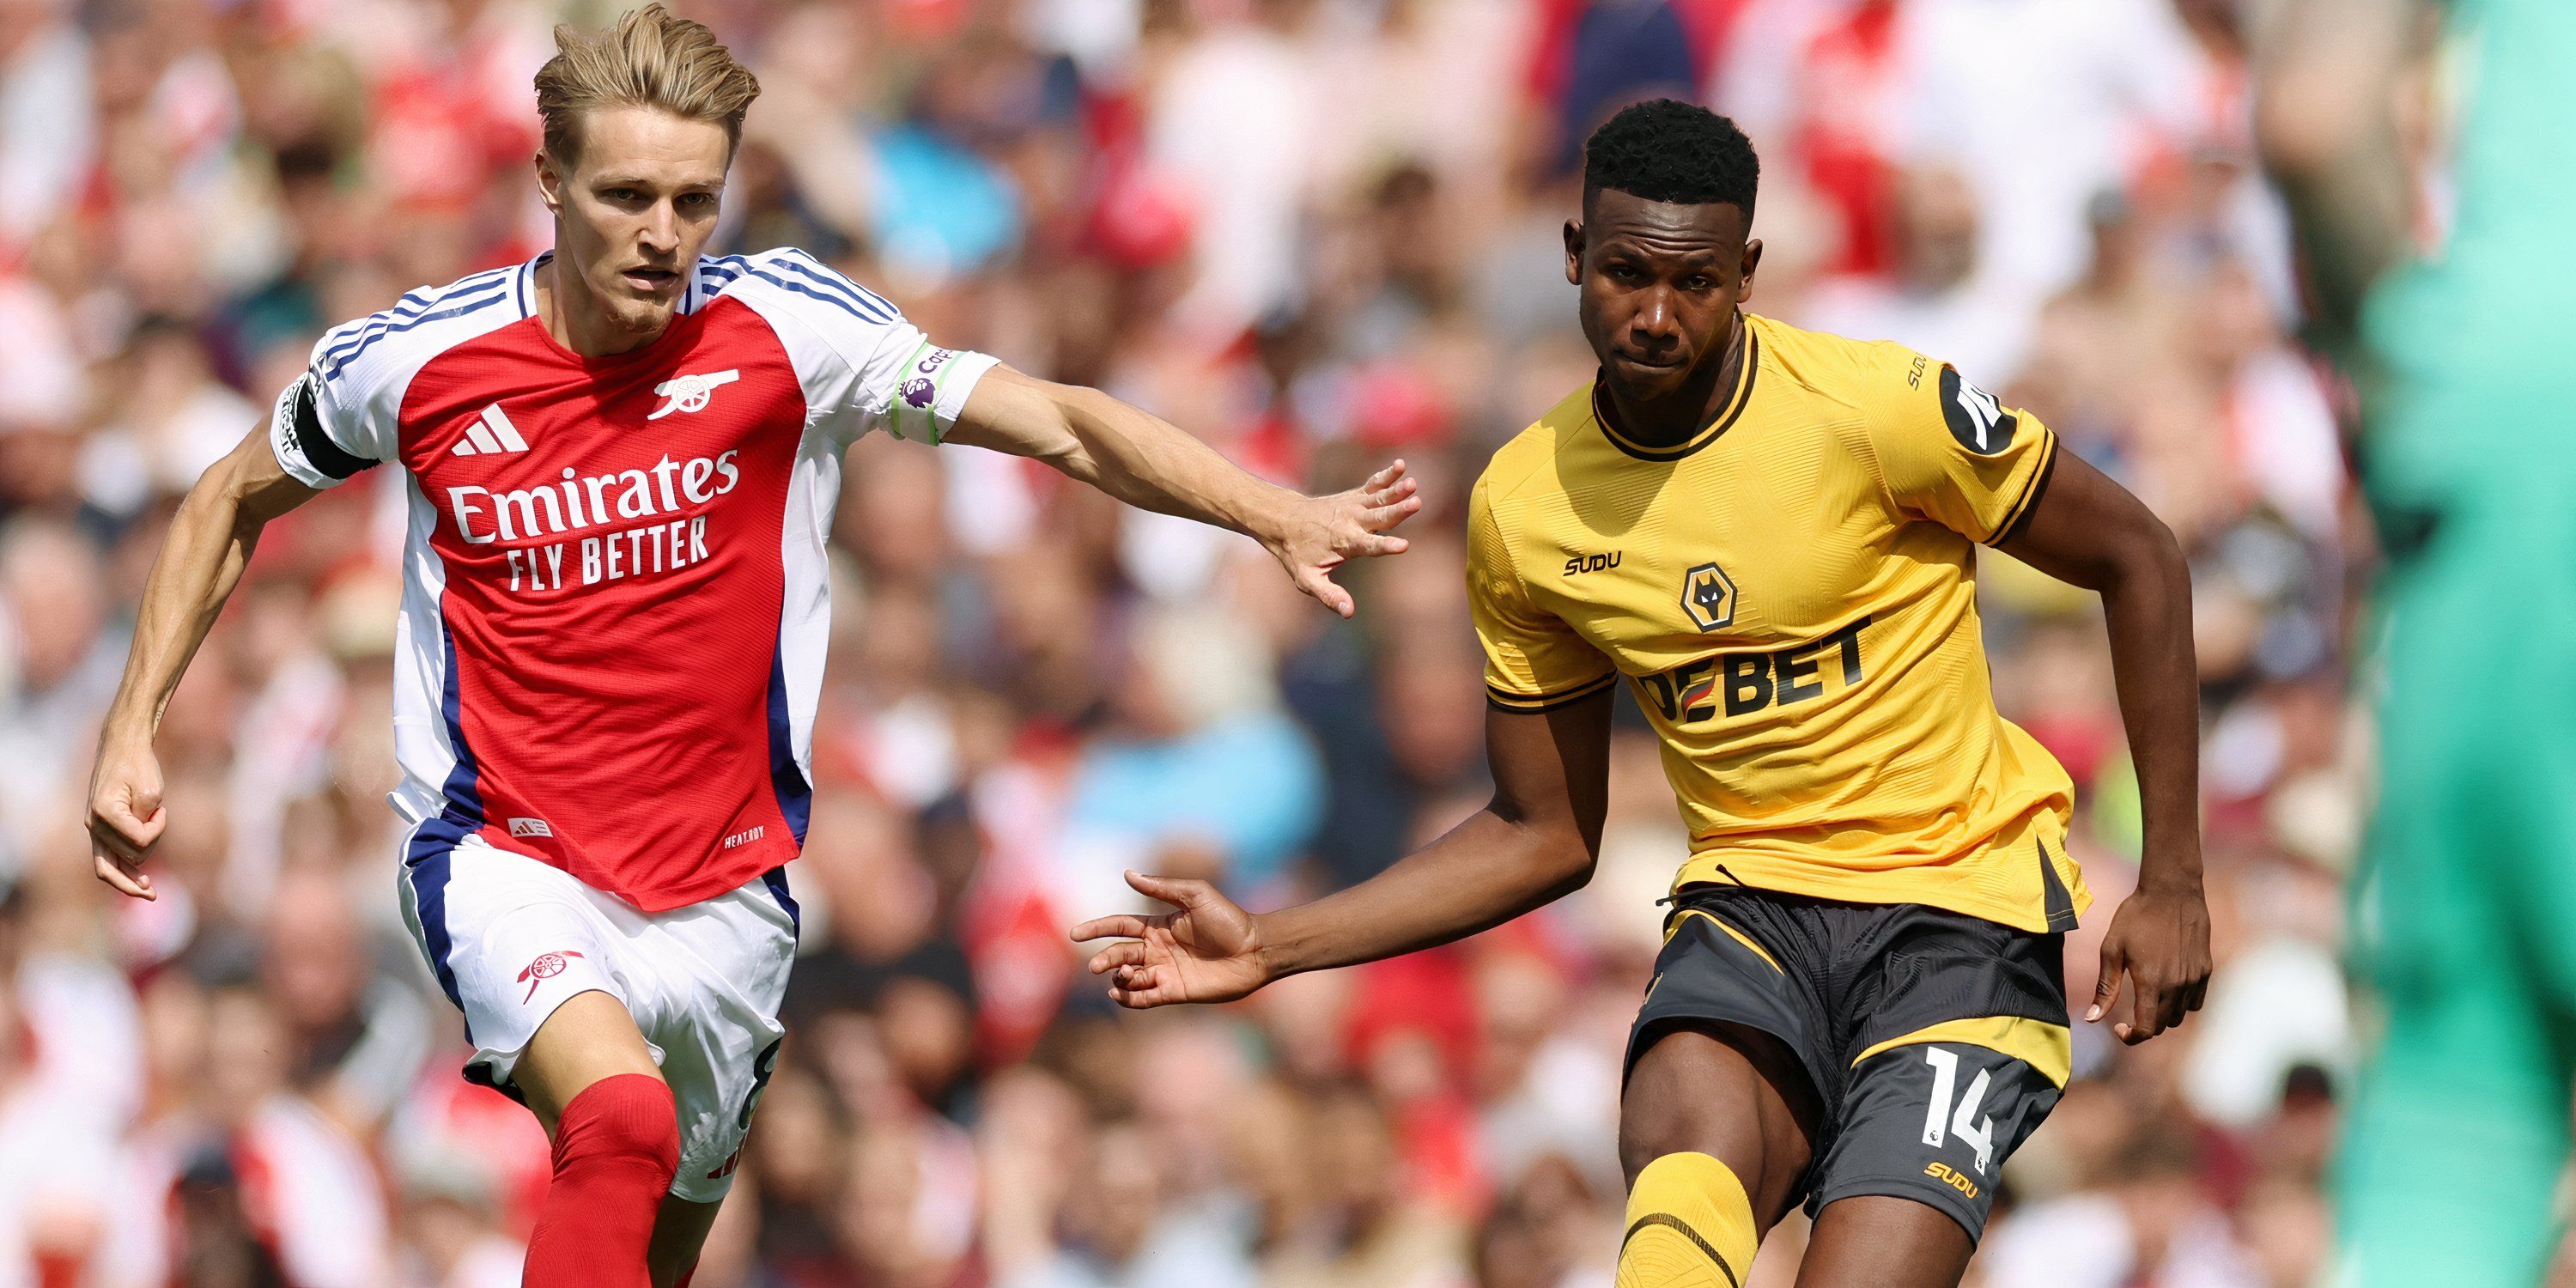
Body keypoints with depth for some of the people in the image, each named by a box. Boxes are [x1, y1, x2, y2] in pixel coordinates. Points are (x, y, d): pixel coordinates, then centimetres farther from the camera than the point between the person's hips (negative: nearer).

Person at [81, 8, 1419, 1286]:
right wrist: (132, 728, 5)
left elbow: (1064, 425, -6)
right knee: (622, 1117, -32)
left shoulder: (784, 329, -8)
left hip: (721, 890, 3)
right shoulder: (417, 358, -7)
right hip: (505, 861, -3)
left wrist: (1284, 518, -18)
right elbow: (231, 502, 12)